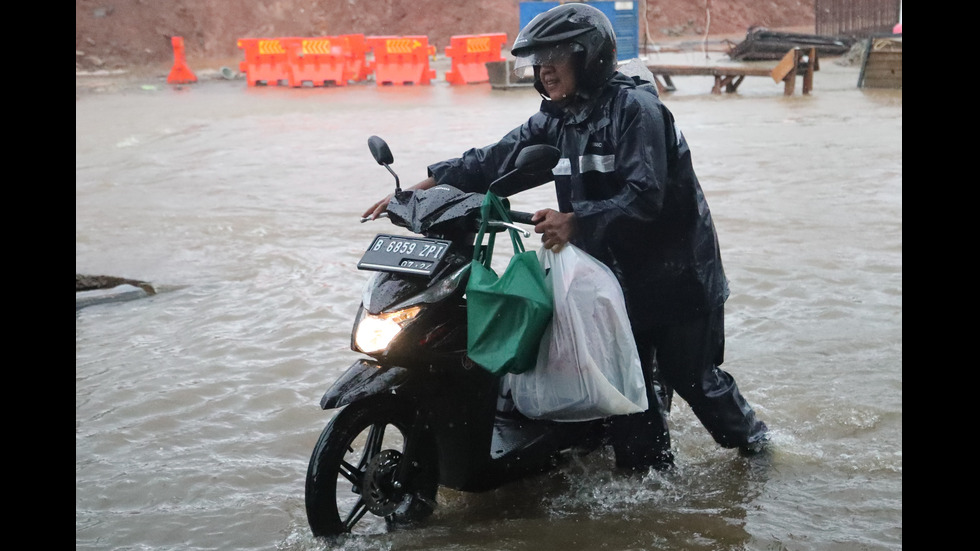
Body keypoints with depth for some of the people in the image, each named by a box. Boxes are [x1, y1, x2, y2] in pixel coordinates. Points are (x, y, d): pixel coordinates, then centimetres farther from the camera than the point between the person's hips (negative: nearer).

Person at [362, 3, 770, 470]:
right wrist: (415, 190, -4)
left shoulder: (634, 107, -18)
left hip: (674, 269, -7)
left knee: (692, 377, 4)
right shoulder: (555, 119, 5)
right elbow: (493, 161, 3)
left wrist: (576, 221, -36)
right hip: (614, 271, 7)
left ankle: (754, 442, 29)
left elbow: (644, 196, -27)